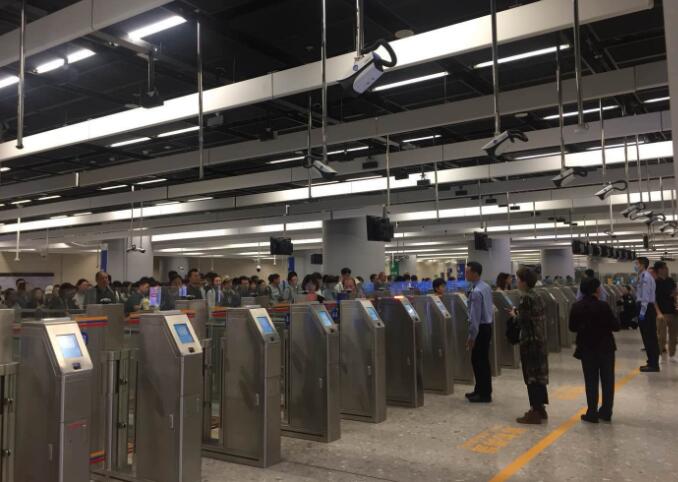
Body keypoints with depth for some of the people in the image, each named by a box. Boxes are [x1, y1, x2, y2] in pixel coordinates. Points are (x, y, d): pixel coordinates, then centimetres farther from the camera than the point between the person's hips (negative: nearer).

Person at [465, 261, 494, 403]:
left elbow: (475, 316, -21)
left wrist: (472, 336, -17)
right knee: (483, 360, 15)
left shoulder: (476, 292, -22)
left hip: (480, 329, -9)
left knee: (478, 361, -1)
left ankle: (485, 394, 6)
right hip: (488, 326, 9)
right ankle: (480, 390, 25)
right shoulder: (487, 287, 8)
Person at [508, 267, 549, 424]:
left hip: (529, 342, -9)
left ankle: (535, 413, 3)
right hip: (539, 340, 9)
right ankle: (540, 408, 24)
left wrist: (515, 315, 0)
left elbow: (524, 321, -19)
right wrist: (519, 312, 13)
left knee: (531, 376, -2)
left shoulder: (526, 298, -17)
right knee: (539, 374, 15)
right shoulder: (535, 296, 10)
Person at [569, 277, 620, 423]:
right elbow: (616, 326, -11)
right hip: (605, 348, -1)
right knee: (607, 381, 12)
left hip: (587, 349, 2)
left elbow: (572, 327, 1)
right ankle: (606, 412, 18)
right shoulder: (603, 306, -16)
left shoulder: (576, 307, -7)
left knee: (591, 382, 9)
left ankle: (592, 413, 9)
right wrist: (604, 324, 7)